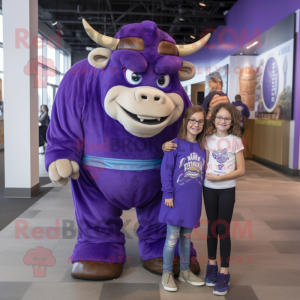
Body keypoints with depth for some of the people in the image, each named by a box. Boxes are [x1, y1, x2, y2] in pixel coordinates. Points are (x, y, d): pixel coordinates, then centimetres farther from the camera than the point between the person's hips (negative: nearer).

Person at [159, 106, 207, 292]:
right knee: (173, 237, 4)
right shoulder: (176, 144, -9)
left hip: (193, 200, 5)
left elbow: (203, 172, 12)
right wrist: (168, 194, -14)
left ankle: (185, 271, 32)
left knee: (187, 236, 17)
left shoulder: (203, 147, 6)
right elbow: (166, 170, -11)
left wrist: (201, 192, 9)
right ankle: (167, 274, 19)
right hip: (176, 199, -4)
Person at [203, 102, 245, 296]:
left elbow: (241, 170, -7)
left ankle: (224, 273, 11)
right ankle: (212, 265, 29)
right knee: (212, 227, 12)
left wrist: (219, 177, -15)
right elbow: (204, 164, 5)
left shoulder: (235, 141, -4)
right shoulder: (208, 140, 3)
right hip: (209, 189, 2)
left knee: (223, 229, 0)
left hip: (227, 190, -2)